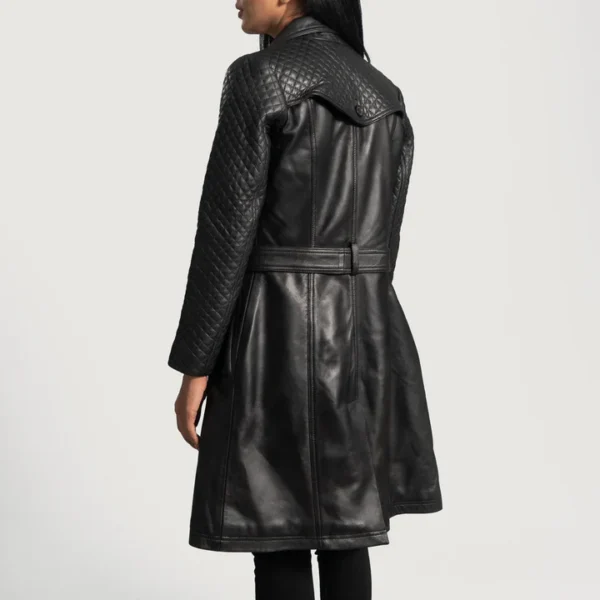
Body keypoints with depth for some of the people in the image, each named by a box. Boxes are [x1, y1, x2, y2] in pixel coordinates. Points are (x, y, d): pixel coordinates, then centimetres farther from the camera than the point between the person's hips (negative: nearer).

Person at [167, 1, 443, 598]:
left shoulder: (258, 77, -11)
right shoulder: (385, 95, 12)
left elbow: (228, 228, -14)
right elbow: (382, 233, 14)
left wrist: (195, 365, -9)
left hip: (281, 330, -7)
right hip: (370, 331, 7)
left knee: (279, 545, 2)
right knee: (346, 531, 16)